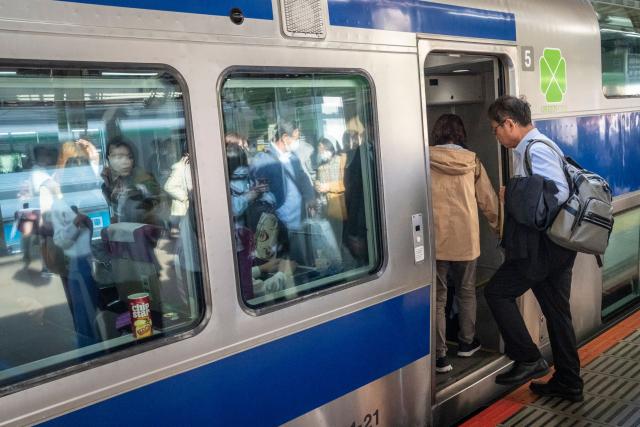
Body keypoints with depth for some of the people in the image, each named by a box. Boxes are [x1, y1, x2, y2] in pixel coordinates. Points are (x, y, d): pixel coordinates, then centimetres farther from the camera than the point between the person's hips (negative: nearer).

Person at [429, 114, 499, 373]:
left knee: (437, 298, 5)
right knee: (466, 292, 21)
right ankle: (466, 343, 34)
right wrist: (499, 227, 21)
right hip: (466, 239, 2)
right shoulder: (472, 161, 2)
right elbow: (488, 200, 7)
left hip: (436, 239, -2)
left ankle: (440, 356, 5)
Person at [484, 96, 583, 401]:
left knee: (497, 293, 0)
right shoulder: (537, 146, 16)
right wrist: (515, 195, 8)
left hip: (541, 247, -10)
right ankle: (568, 383, 23)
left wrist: (513, 195, -17)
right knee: (557, 311, 14)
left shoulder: (535, 150, -15)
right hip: (556, 245, 10)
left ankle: (529, 360, 3)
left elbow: (560, 192, -25)